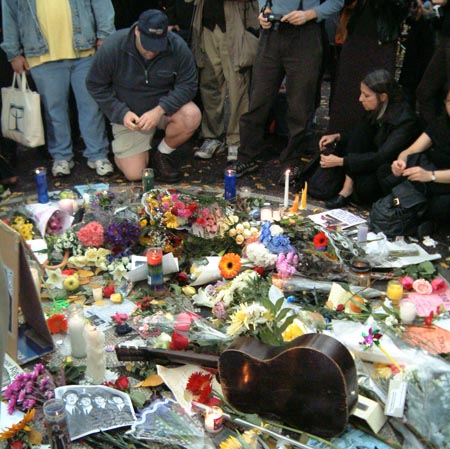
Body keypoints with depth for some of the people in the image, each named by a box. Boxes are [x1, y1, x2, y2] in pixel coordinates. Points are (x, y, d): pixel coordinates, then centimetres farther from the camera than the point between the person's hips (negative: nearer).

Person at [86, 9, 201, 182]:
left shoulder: (178, 48, -21)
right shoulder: (112, 48, -21)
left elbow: (187, 85, -16)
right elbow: (95, 85, -11)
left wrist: (159, 110, -30)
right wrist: (121, 113, -22)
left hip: (164, 107, 1)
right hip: (129, 114, -1)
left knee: (192, 116, -32)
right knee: (134, 174, -9)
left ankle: (162, 155, -3)